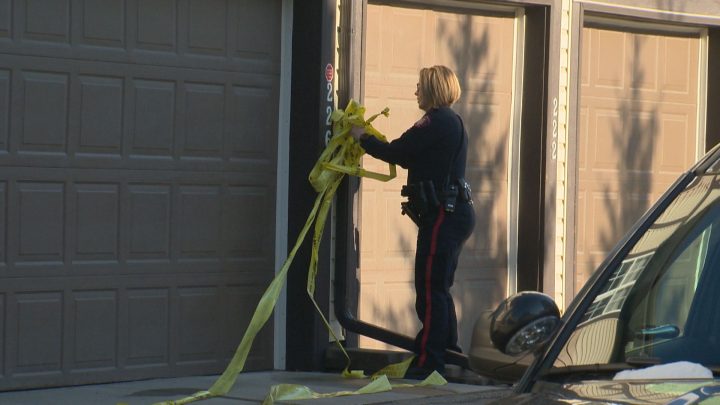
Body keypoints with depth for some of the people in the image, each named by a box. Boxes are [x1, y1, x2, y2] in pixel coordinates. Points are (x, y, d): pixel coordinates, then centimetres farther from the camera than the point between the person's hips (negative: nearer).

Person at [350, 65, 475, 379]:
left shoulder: (436, 122, -13)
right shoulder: (451, 122, 19)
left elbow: (397, 153, -14)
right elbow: (412, 159, 21)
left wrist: (362, 138, 1)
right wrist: (372, 141, 16)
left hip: (443, 215, -11)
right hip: (455, 213, 11)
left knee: (431, 291, -9)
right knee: (438, 290, 16)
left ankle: (427, 364, -8)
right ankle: (449, 355, 22)